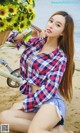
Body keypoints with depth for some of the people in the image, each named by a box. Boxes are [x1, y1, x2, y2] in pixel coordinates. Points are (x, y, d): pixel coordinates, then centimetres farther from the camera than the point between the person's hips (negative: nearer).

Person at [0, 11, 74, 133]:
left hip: (51, 102, -7)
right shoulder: (37, 41, 9)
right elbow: (14, 38, 13)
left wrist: (25, 103, -10)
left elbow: (49, 89, -14)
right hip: (34, 100, 8)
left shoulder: (61, 58, -8)